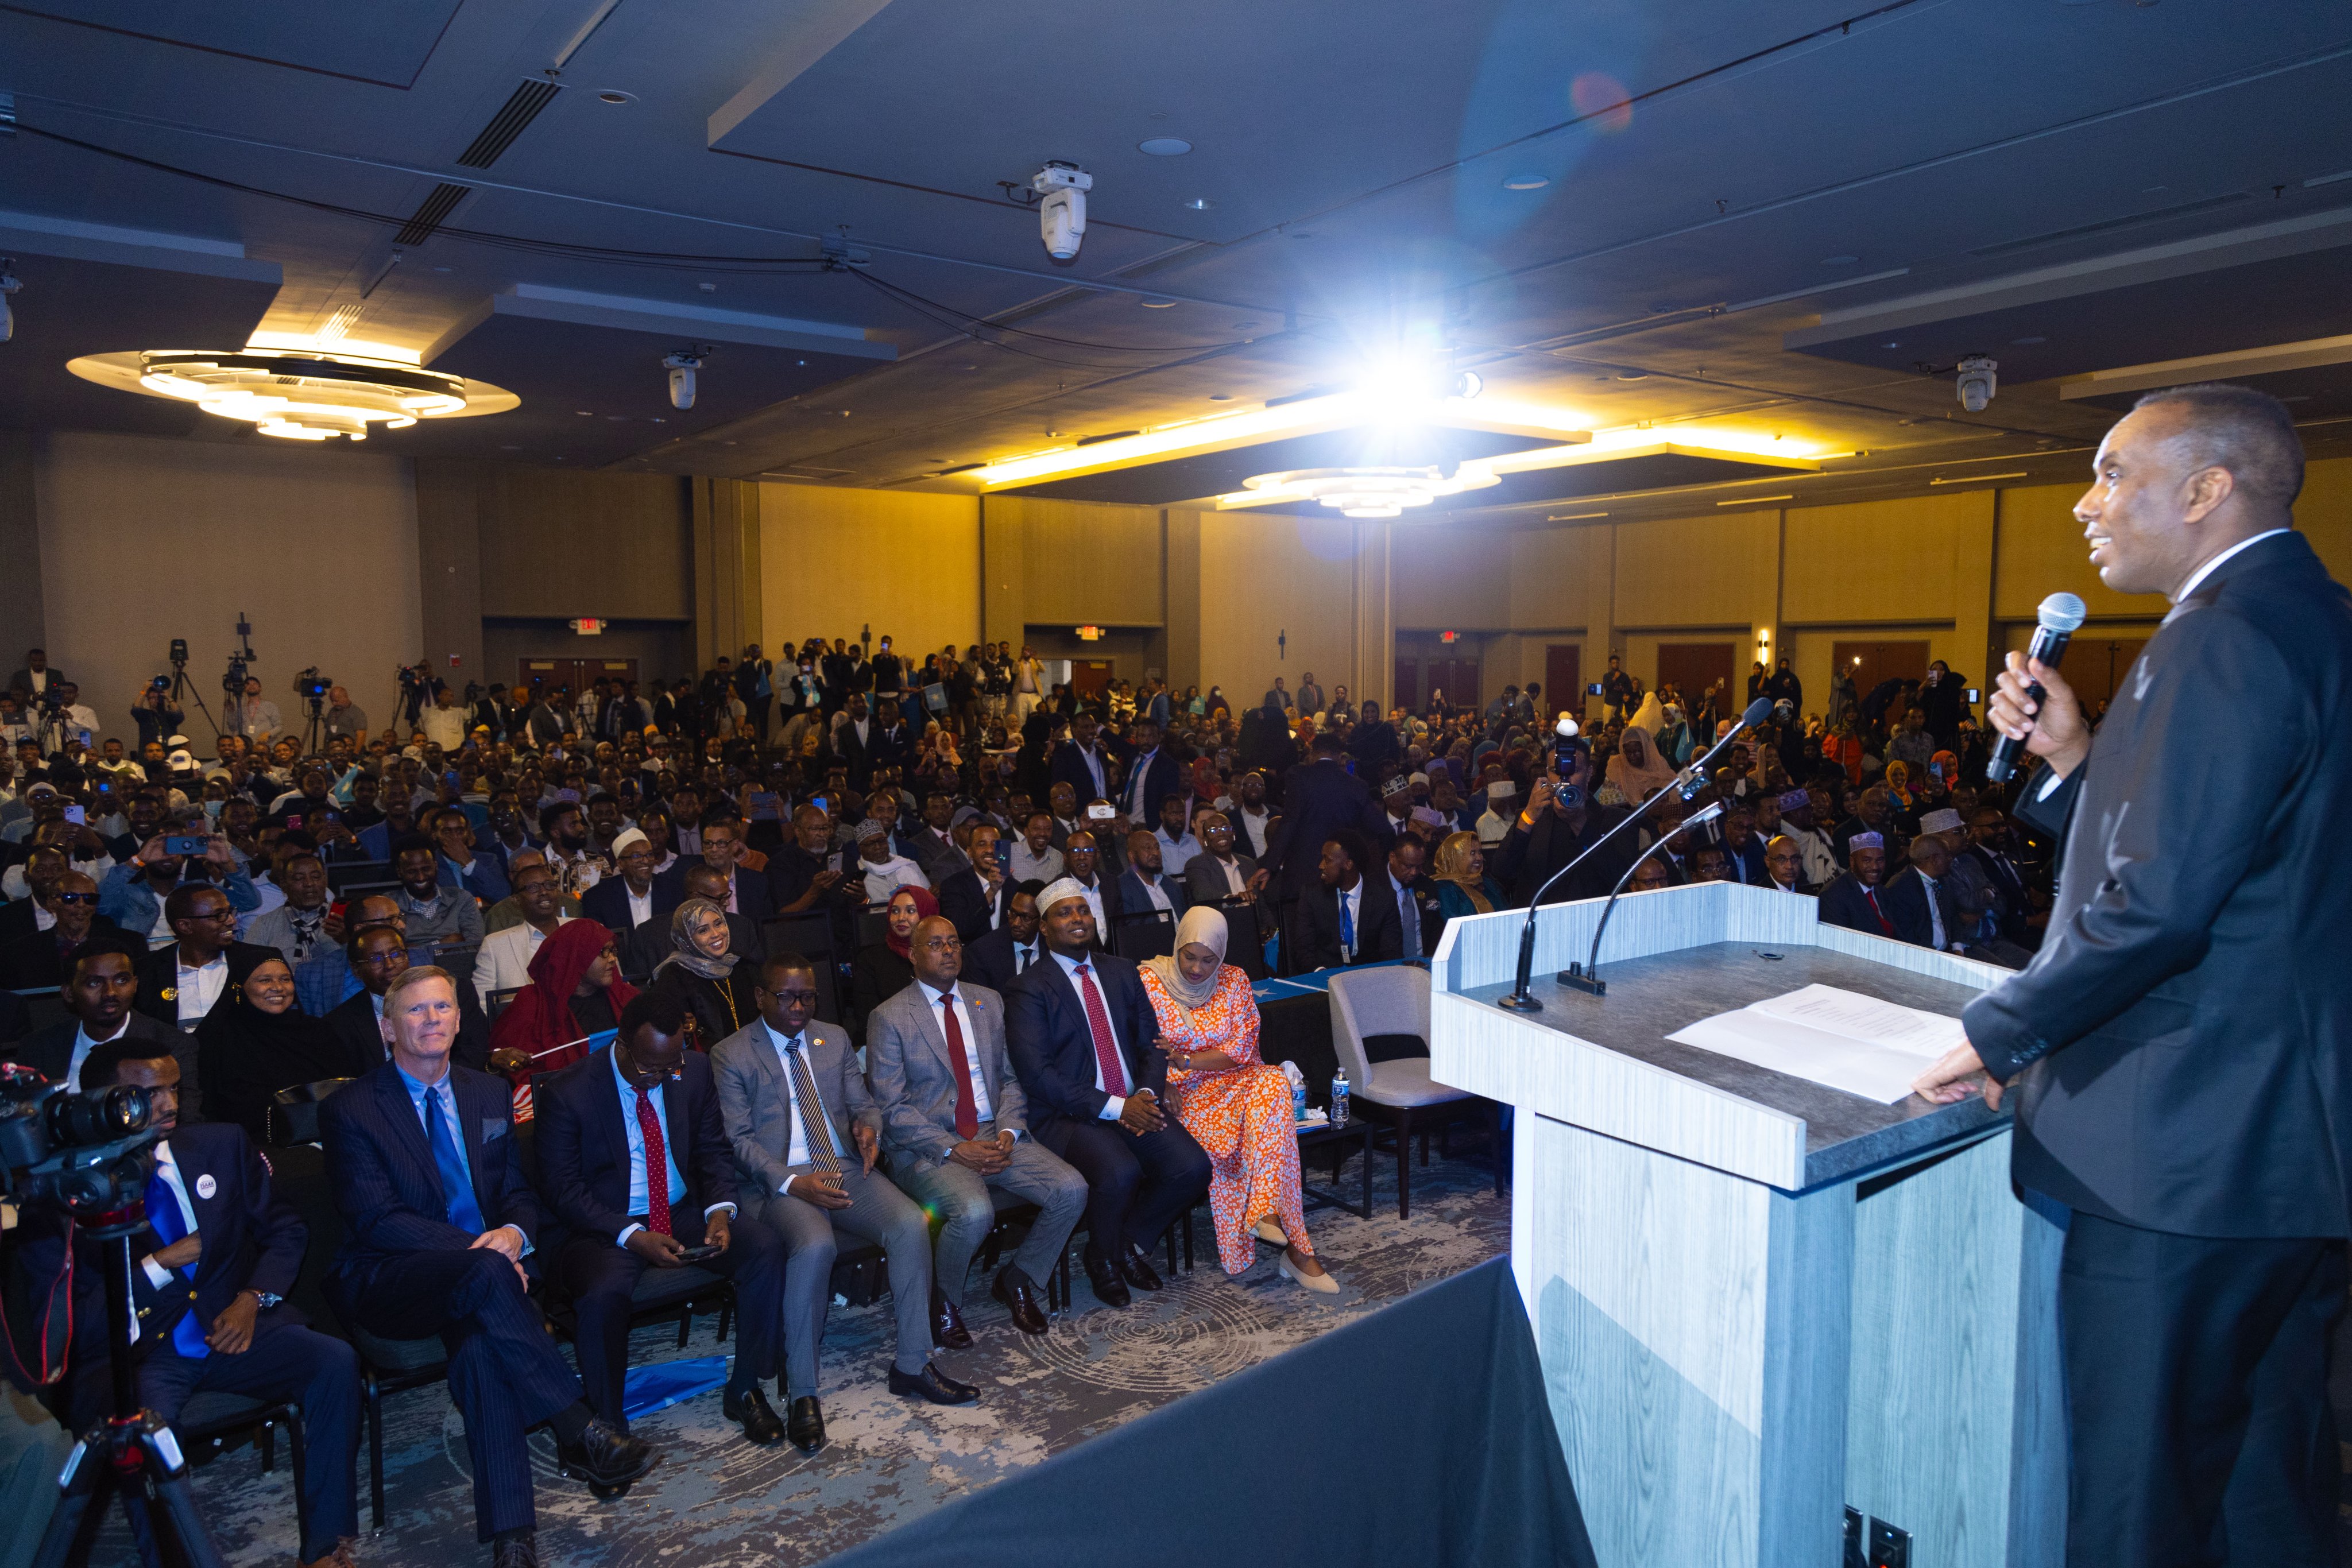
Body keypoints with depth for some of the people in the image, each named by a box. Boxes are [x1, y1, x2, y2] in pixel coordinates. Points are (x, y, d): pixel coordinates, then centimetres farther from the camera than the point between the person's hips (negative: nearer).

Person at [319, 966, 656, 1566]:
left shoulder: (490, 1094, 13)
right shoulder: (349, 1110, -2)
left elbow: (519, 1192, 14)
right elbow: (374, 1219, -11)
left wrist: (514, 1233, -13)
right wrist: (477, 1252, -23)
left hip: (481, 1272, 4)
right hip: (386, 1283, -3)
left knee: (481, 1346, -33)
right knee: (486, 1273, -37)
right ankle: (580, 1433, -33)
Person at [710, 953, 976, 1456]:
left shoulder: (835, 1039, 16)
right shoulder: (730, 1056, 1)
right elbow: (739, 1139, -6)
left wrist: (868, 1127, -7)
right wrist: (793, 1183, -20)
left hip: (845, 1169, 5)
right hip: (778, 1183, -5)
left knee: (912, 1225, -22)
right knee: (815, 1245, -36)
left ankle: (912, 1365, -9)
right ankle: (801, 1393, -21)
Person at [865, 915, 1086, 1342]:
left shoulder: (989, 1002, 13)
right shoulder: (889, 1018, -3)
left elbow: (1010, 1078, 12)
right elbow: (892, 1108, -8)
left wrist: (1008, 1133, -7)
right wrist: (953, 1150, -17)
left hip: (994, 1135, 5)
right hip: (928, 1147, -5)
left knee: (1072, 1190, -17)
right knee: (975, 1212, -34)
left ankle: (1017, 1280, 9)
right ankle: (944, 1302, -2)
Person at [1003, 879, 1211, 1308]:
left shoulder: (1122, 972, 14)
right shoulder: (1028, 990, -6)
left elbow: (1152, 1042, 13)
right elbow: (1037, 1074, -14)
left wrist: (1147, 1093, -9)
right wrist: (1115, 1108, -18)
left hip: (1134, 1105, 6)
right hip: (1067, 1116, -5)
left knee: (1192, 1167, -18)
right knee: (1120, 1173, -33)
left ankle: (1131, 1241, 10)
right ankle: (1102, 1258, 1)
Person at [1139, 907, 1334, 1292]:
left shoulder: (1234, 981, 3)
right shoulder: (1150, 982, -2)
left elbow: (1240, 1053, -3)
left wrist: (1184, 1061, -18)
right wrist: (1162, 1083, -23)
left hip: (1234, 1080, 2)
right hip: (1182, 1090, -2)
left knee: (1274, 1083, -33)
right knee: (1220, 1137, -34)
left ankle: (1263, 1212, -39)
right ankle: (1293, 1244, -26)